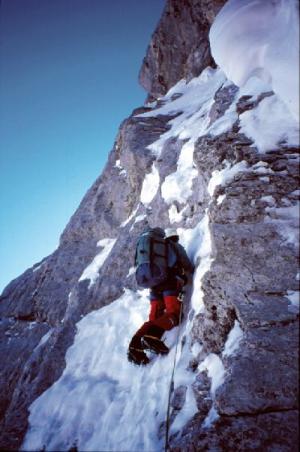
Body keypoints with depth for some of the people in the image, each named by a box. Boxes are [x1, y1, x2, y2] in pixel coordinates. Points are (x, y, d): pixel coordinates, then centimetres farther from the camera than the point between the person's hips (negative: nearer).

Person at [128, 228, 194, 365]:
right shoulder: (176, 246, 14)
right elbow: (188, 267, 10)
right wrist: (191, 270, 34)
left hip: (154, 285, 6)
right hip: (170, 283, -6)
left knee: (154, 318, 3)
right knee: (173, 314, -10)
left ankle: (136, 344, -17)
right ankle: (152, 335, -36)